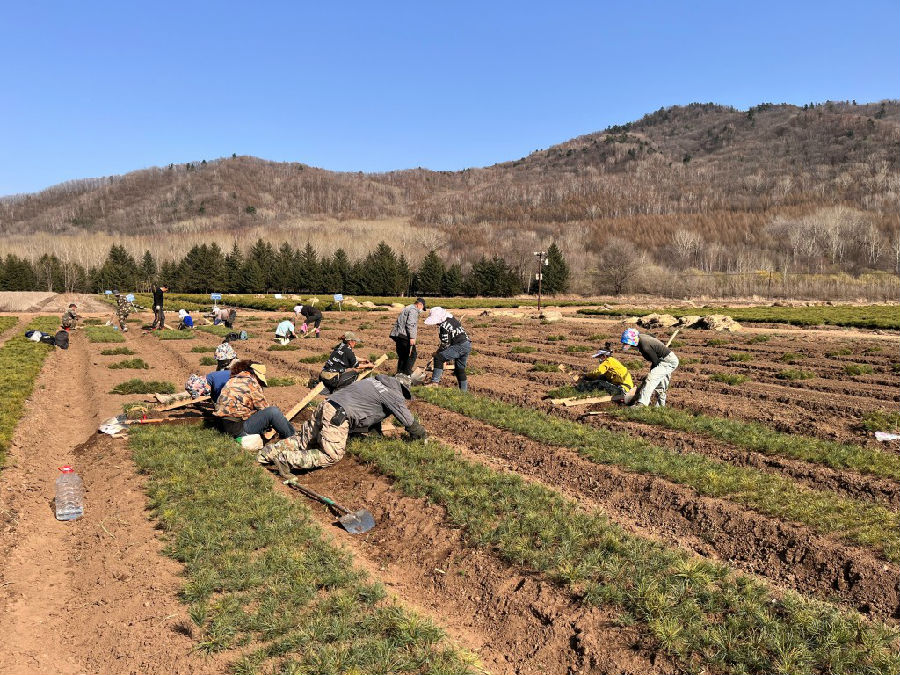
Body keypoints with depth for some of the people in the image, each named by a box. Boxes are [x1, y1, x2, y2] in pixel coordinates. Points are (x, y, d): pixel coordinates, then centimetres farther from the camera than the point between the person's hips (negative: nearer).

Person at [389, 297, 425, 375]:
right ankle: (407, 372, -8)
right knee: (412, 355, -4)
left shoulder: (406, 308, 26)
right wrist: (412, 337, -21)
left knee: (402, 356, 15)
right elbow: (410, 324, -18)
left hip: (398, 335, 10)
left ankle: (399, 373, 15)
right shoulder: (413, 310, -6)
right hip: (405, 336, -10)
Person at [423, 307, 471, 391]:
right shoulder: (451, 318, 13)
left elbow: (445, 344, -14)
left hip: (460, 346, -10)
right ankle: (464, 390, 24)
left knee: (439, 358, -13)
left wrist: (438, 352, 2)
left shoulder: (443, 326, -16)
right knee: (459, 368, 19)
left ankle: (434, 382, -17)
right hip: (467, 344, 10)